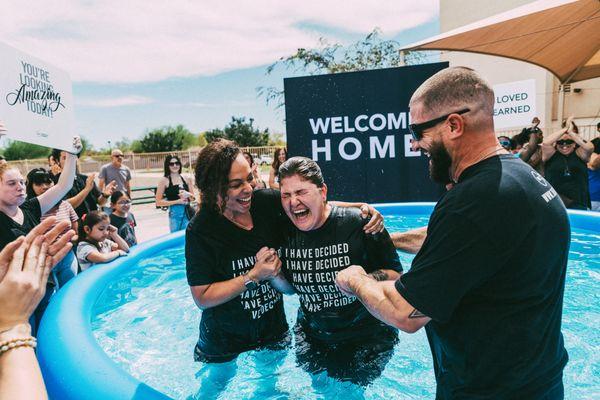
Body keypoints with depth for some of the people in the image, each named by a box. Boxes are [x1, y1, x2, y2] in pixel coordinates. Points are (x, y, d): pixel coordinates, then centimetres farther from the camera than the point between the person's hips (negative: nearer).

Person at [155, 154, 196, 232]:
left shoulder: (186, 179, 7)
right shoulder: (164, 180, -2)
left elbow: (193, 198, 15)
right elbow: (159, 202, -6)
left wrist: (188, 195, -8)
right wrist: (177, 201, -12)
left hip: (188, 212, 3)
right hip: (175, 214, -3)